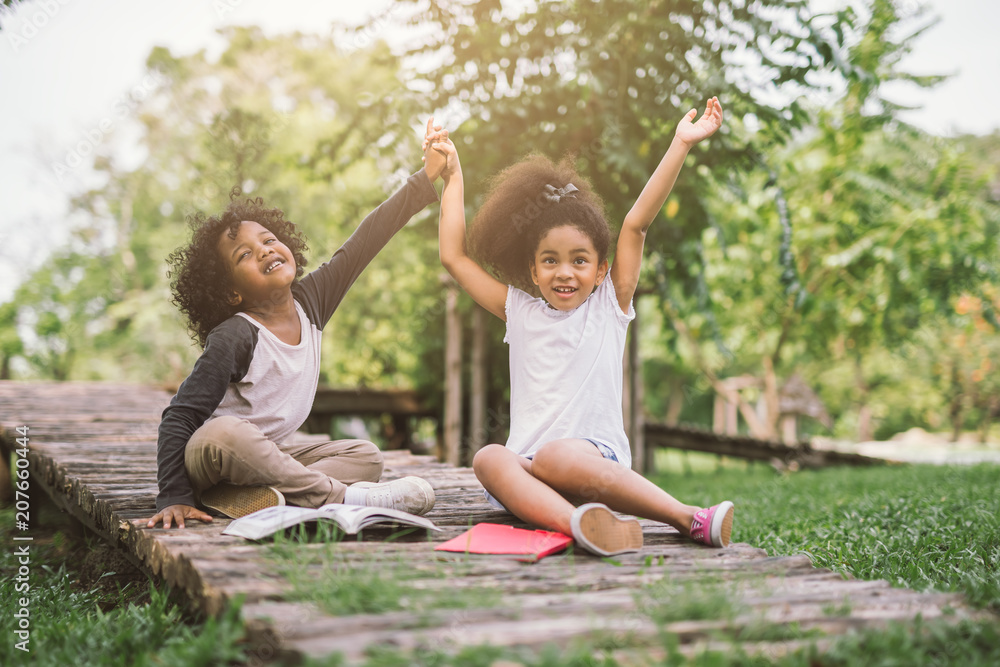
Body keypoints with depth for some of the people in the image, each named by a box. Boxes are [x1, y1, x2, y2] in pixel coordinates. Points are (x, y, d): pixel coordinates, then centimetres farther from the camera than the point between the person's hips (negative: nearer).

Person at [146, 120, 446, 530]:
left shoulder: (309, 302, -4)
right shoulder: (233, 338, -22)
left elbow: (363, 244, -2)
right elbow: (179, 418, -22)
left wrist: (425, 178, -1)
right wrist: (174, 497, -30)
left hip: (274, 450, 7)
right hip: (212, 456, -7)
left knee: (366, 457, -7)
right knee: (224, 433, -38)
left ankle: (260, 498, -28)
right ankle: (336, 495, -28)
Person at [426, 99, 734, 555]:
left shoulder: (609, 306, 10)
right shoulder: (520, 312, 17)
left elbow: (636, 225, 1)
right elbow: (454, 257, 17)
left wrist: (681, 145, -6)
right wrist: (452, 177, 21)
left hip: (595, 457, -2)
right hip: (528, 469, 3)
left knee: (555, 456, -37)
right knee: (488, 459, -32)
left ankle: (690, 518, -39)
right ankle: (577, 523, -57)